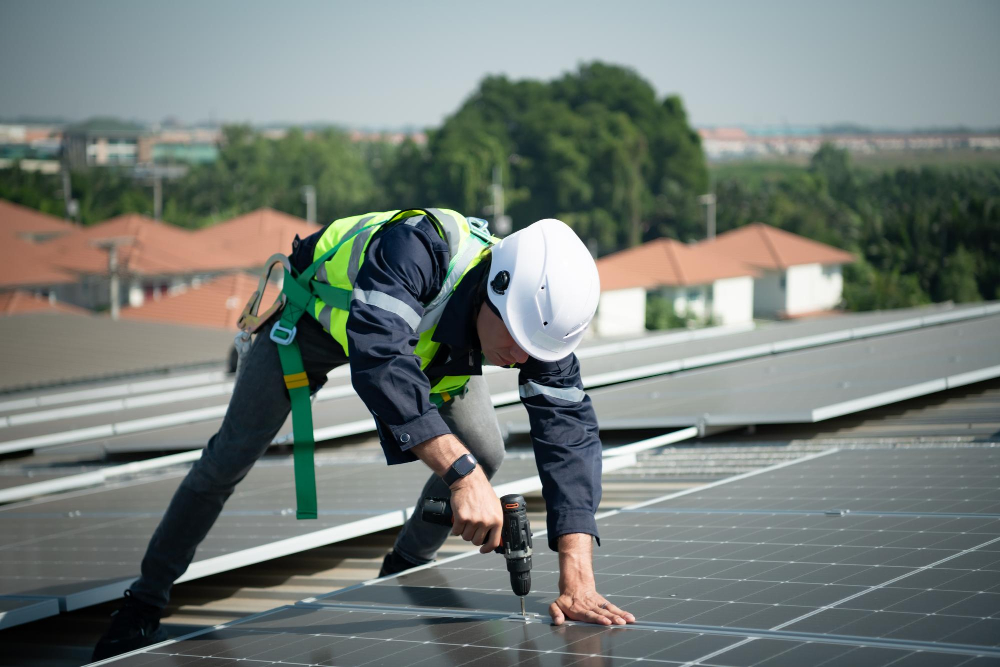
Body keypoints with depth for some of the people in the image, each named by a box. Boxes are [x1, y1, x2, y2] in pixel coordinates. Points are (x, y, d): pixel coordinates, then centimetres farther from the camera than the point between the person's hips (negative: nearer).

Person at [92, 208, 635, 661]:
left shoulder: (537, 313, -33)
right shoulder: (415, 248, -49)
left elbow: (569, 429, -37)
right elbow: (381, 362, -60)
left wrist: (578, 579, -47)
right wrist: (461, 473, -70)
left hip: (428, 335, 4)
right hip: (319, 312, -4)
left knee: (484, 454, -8)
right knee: (233, 455, 0)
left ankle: (402, 577, 16)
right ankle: (144, 603, 17)